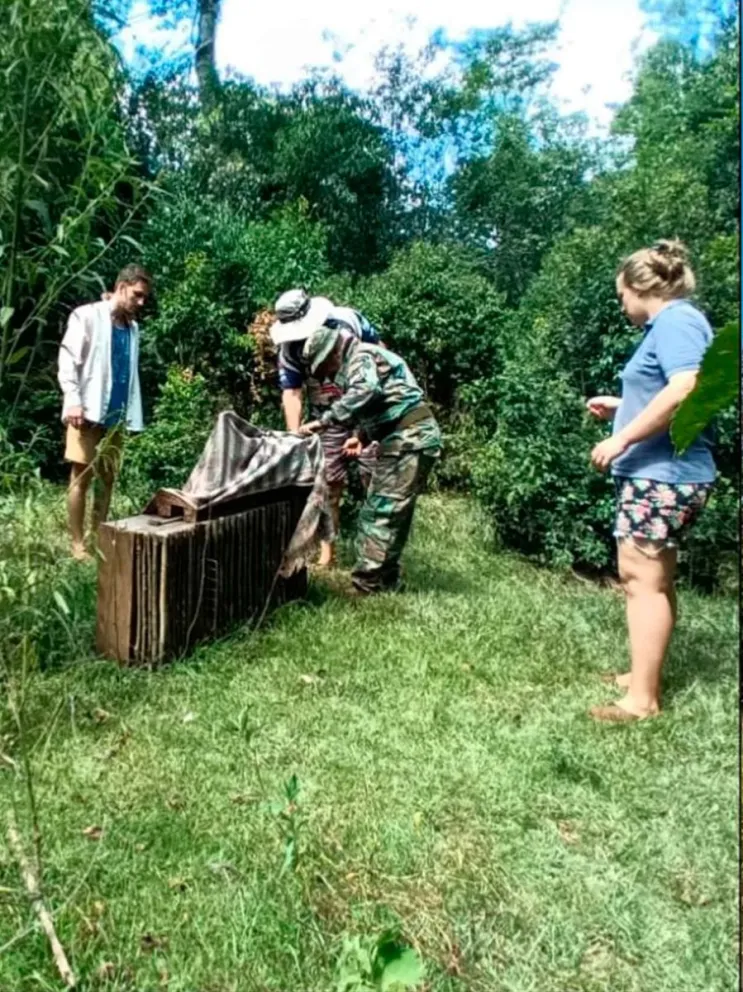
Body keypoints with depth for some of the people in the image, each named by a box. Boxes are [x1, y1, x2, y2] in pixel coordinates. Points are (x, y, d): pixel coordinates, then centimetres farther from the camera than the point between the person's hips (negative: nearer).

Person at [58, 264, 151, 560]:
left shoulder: (132, 327, 15)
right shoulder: (87, 315, -1)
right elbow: (67, 360, -7)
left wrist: (132, 413, 8)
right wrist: (73, 401, -17)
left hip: (115, 414, 6)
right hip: (88, 411, -5)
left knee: (107, 478, 7)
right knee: (82, 475, -3)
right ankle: (77, 544, 3)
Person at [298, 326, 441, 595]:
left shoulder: (361, 356, -10)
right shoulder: (360, 361, 22)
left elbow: (365, 393, -31)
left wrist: (325, 421, -33)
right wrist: (362, 437, 17)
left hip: (409, 437, -11)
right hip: (406, 437, 11)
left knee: (382, 510, -11)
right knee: (392, 511, 13)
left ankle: (367, 582, -9)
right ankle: (385, 580, 20)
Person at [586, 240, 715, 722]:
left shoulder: (676, 320, -13)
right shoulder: (671, 324, 18)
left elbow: (686, 391, -28)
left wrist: (622, 438, -24)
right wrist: (621, 407, 23)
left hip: (664, 475, -11)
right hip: (659, 474, 11)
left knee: (641, 579, -8)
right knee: (655, 579, 16)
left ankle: (643, 699, -1)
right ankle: (644, 676, 28)